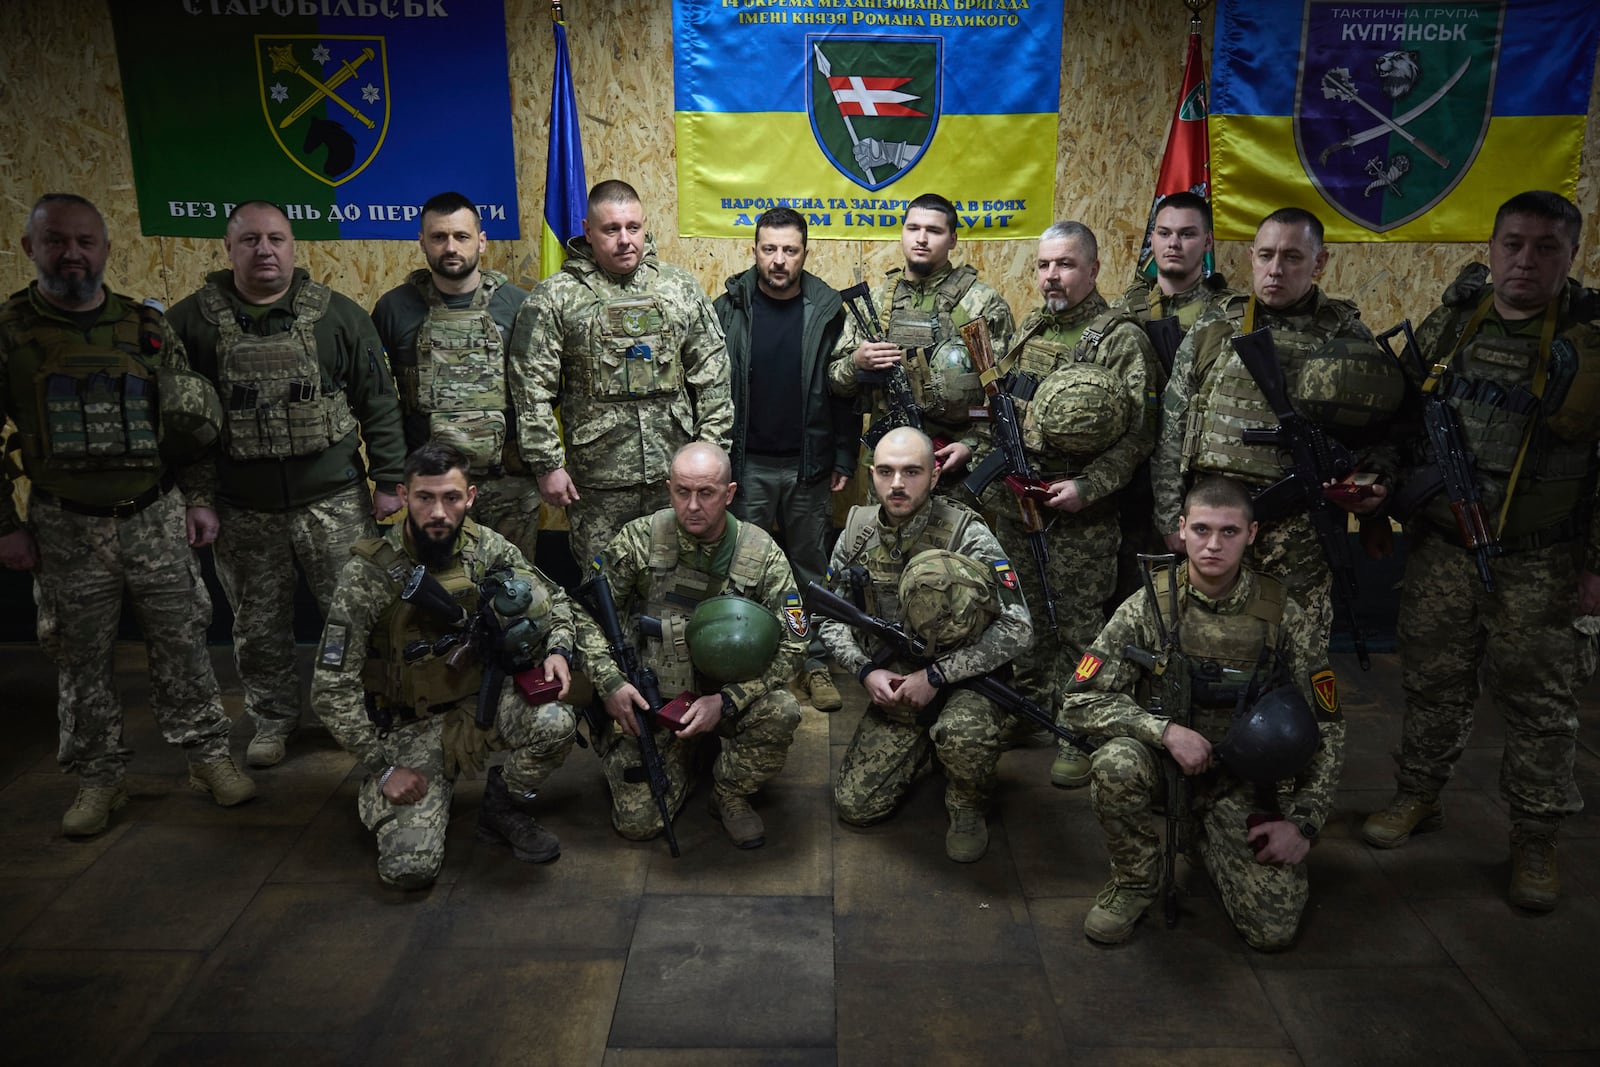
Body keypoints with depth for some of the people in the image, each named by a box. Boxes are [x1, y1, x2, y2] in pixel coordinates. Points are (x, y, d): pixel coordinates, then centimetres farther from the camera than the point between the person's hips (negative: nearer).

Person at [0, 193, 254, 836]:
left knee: (181, 645, 6)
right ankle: (98, 778, 22)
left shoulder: (147, 326, 4)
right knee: (81, 661, 8)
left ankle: (207, 756, 20)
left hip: (157, 518, 1)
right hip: (65, 529, -1)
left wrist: (198, 499, 3)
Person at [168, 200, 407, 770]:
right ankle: (273, 718, 31)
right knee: (258, 624, 13)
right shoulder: (192, 321, 2)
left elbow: (378, 405, 2)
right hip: (242, 509, 1)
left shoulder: (338, 315, 0)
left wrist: (389, 480, -1)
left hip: (334, 500, -1)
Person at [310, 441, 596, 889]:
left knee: (555, 725, -30)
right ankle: (377, 792, 18)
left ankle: (506, 809, 3)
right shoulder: (369, 574, -18)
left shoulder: (486, 548, -7)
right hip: (412, 725, -2)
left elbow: (554, 599, 9)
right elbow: (332, 688, -14)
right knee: (410, 867, -17)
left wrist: (559, 650, -12)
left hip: (480, 700, 3)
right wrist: (383, 767, -14)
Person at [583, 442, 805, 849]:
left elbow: (792, 643, -10)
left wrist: (726, 701, -21)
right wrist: (610, 682, -15)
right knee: (638, 822, -9)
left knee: (781, 712, -32)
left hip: (729, 694, 0)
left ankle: (731, 796, -1)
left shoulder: (762, 553, -10)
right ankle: (686, 755, 24)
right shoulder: (639, 540, -9)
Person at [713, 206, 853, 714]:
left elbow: (846, 391, 3)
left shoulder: (828, 311, -1)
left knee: (811, 567, 10)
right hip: (746, 466, 0)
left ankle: (815, 662, 22)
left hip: (809, 467, 0)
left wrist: (844, 460, 1)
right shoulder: (728, 309, -2)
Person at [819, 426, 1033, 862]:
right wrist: (867, 669, -12)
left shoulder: (967, 535, -17)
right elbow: (831, 618, 7)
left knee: (963, 731, -39)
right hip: (891, 690, 5)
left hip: (965, 683, -4)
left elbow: (1016, 628, -20)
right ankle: (924, 747, 27)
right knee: (856, 806, -2)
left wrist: (937, 675, -23)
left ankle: (969, 808, -4)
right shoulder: (858, 531, -2)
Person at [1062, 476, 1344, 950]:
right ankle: (1135, 881, -5)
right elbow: (1080, 701, -14)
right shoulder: (1149, 607, -11)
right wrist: (1165, 730, -26)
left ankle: (1211, 835, 19)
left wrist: (1303, 822, -6)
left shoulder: (1285, 617, -8)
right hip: (1167, 763, -1)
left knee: (1274, 929, -13)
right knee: (1116, 763, -35)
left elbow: (1325, 727, 1)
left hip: (1245, 782, 1)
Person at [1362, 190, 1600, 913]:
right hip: (1440, 548, 3)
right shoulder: (1448, 325, 3)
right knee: (1432, 684, 14)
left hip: (1539, 565, -3)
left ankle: (1535, 838, 23)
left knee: (1539, 703, 7)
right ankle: (1418, 797, 32)